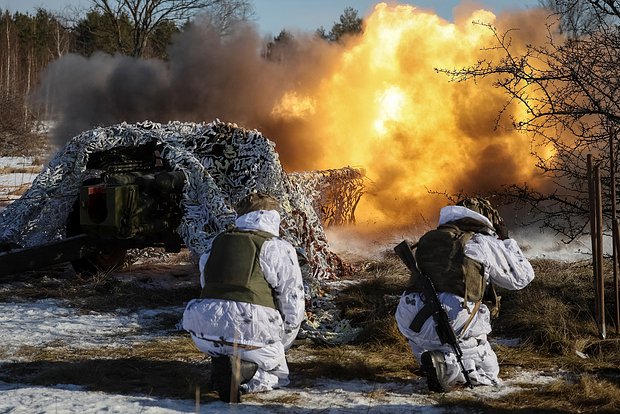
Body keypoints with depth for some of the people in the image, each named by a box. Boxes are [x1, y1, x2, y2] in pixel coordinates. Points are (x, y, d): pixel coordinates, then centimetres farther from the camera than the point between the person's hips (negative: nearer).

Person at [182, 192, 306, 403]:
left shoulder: (217, 242, 20)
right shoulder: (279, 248, 5)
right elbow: (293, 301, 6)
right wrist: (280, 346, 21)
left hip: (205, 333, 4)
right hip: (253, 330, -4)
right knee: (277, 374, 21)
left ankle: (220, 363, 5)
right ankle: (244, 371, -13)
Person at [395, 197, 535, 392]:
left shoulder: (428, 239, 23)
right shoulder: (483, 243, 10)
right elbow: (522, 277, 19)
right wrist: (506, 242, 34)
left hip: (409, 323, 4)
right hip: (452, 325, -4)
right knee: (488, 372, 17)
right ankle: (446, 364, -13)